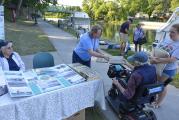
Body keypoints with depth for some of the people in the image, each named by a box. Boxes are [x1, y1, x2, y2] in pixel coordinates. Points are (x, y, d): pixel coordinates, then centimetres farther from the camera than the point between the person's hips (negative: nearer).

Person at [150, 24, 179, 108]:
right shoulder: (165, 40, 0)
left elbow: (172, 59, -27)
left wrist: (157, 61, -33)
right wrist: (153, 58, -18)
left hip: (168, 70, -5)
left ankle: (158, 103, 32)